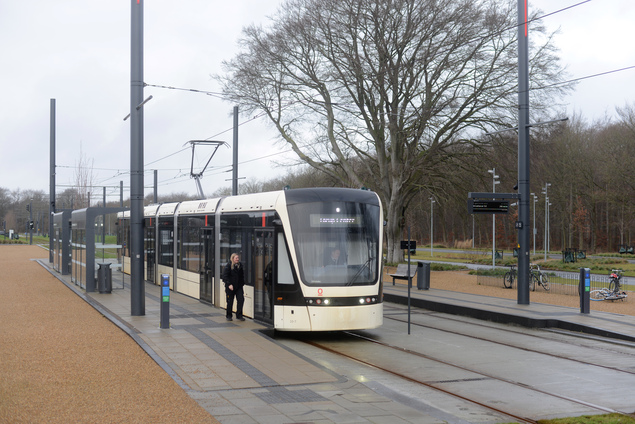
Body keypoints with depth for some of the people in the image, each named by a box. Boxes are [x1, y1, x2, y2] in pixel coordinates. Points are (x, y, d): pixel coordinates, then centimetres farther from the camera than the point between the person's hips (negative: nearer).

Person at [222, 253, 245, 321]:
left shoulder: (240, 265, 7)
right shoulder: (228, 266, -8)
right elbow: (225, 276, -11)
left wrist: (242, 283, 6)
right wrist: (229, 284, -19)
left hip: (239, 286, 4)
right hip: (230, 287, -4)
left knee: (241, 299, -8)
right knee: (230, 301, 5)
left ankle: (239, 315, 3)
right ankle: (229, 316, 21)